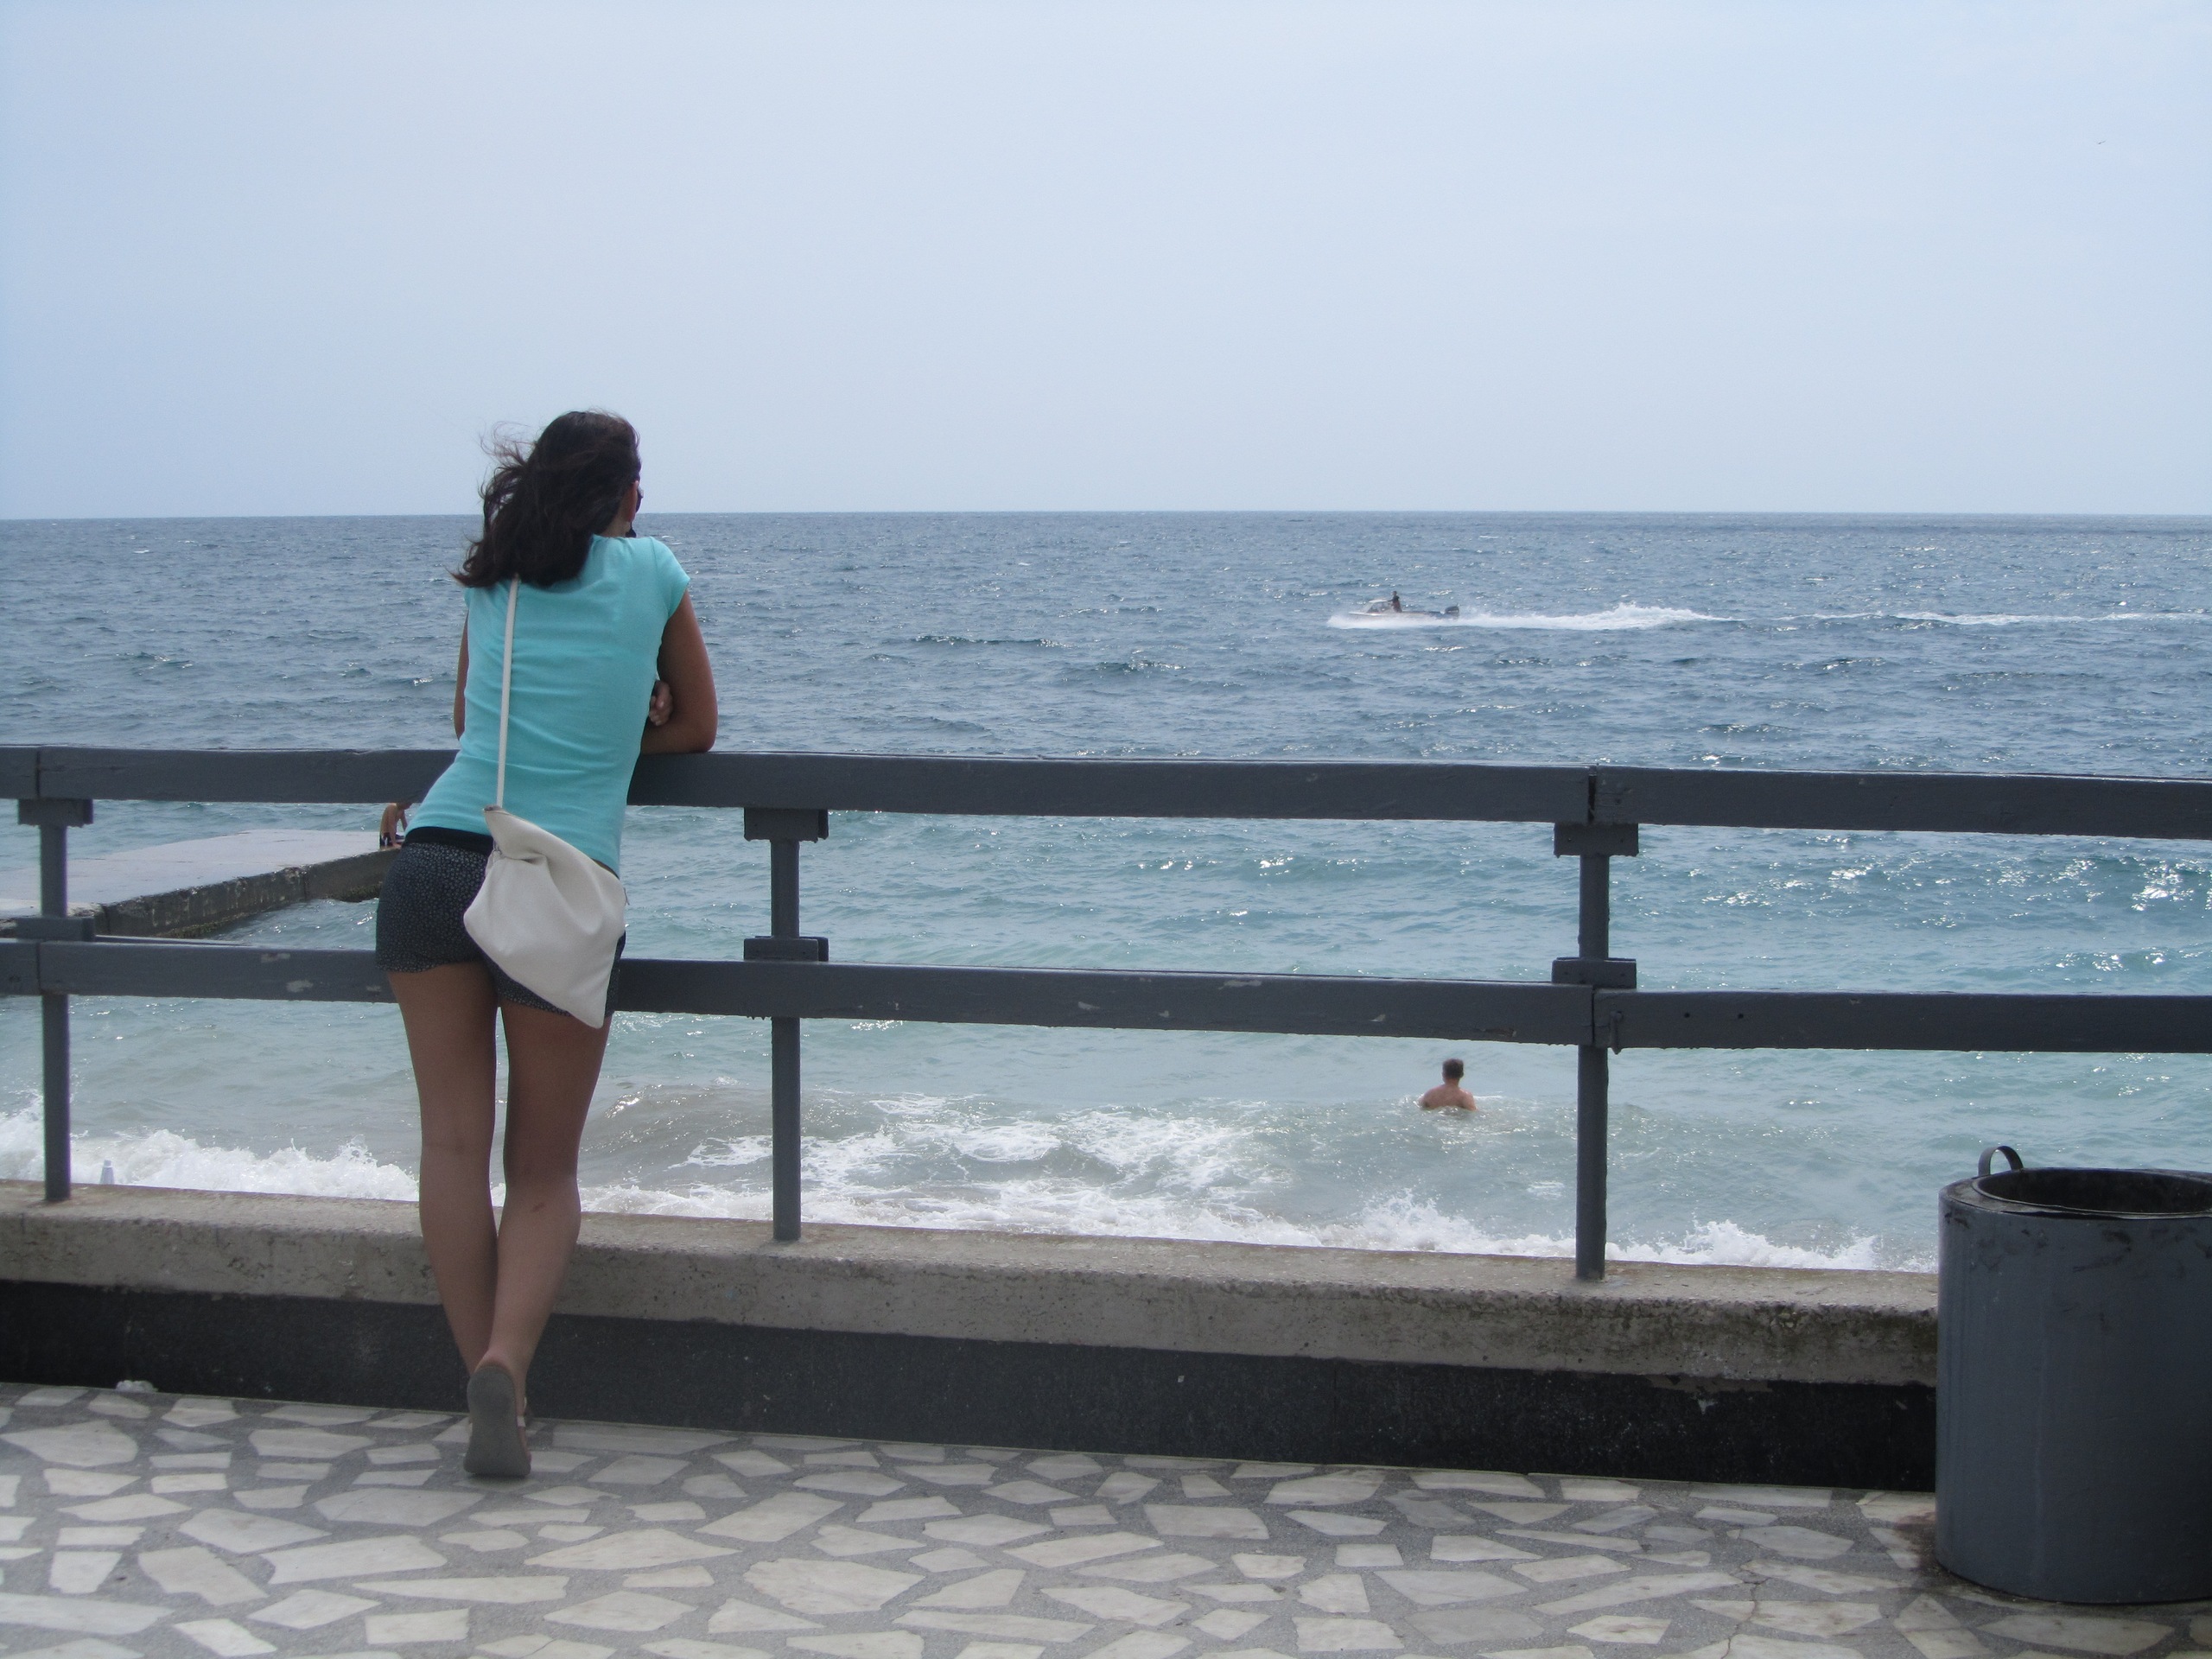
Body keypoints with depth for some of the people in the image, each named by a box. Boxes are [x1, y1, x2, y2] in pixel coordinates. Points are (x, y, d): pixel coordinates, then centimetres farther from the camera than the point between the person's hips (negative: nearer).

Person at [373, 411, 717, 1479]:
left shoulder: (491, 578, 18)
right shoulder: (652, 570, 12)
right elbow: (696, 729, 22)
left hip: (438, 862, 2)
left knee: (454, 1142, 5)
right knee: (545, 1168, 8)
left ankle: (488, 1379, -2)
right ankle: (506, 1361, -13)